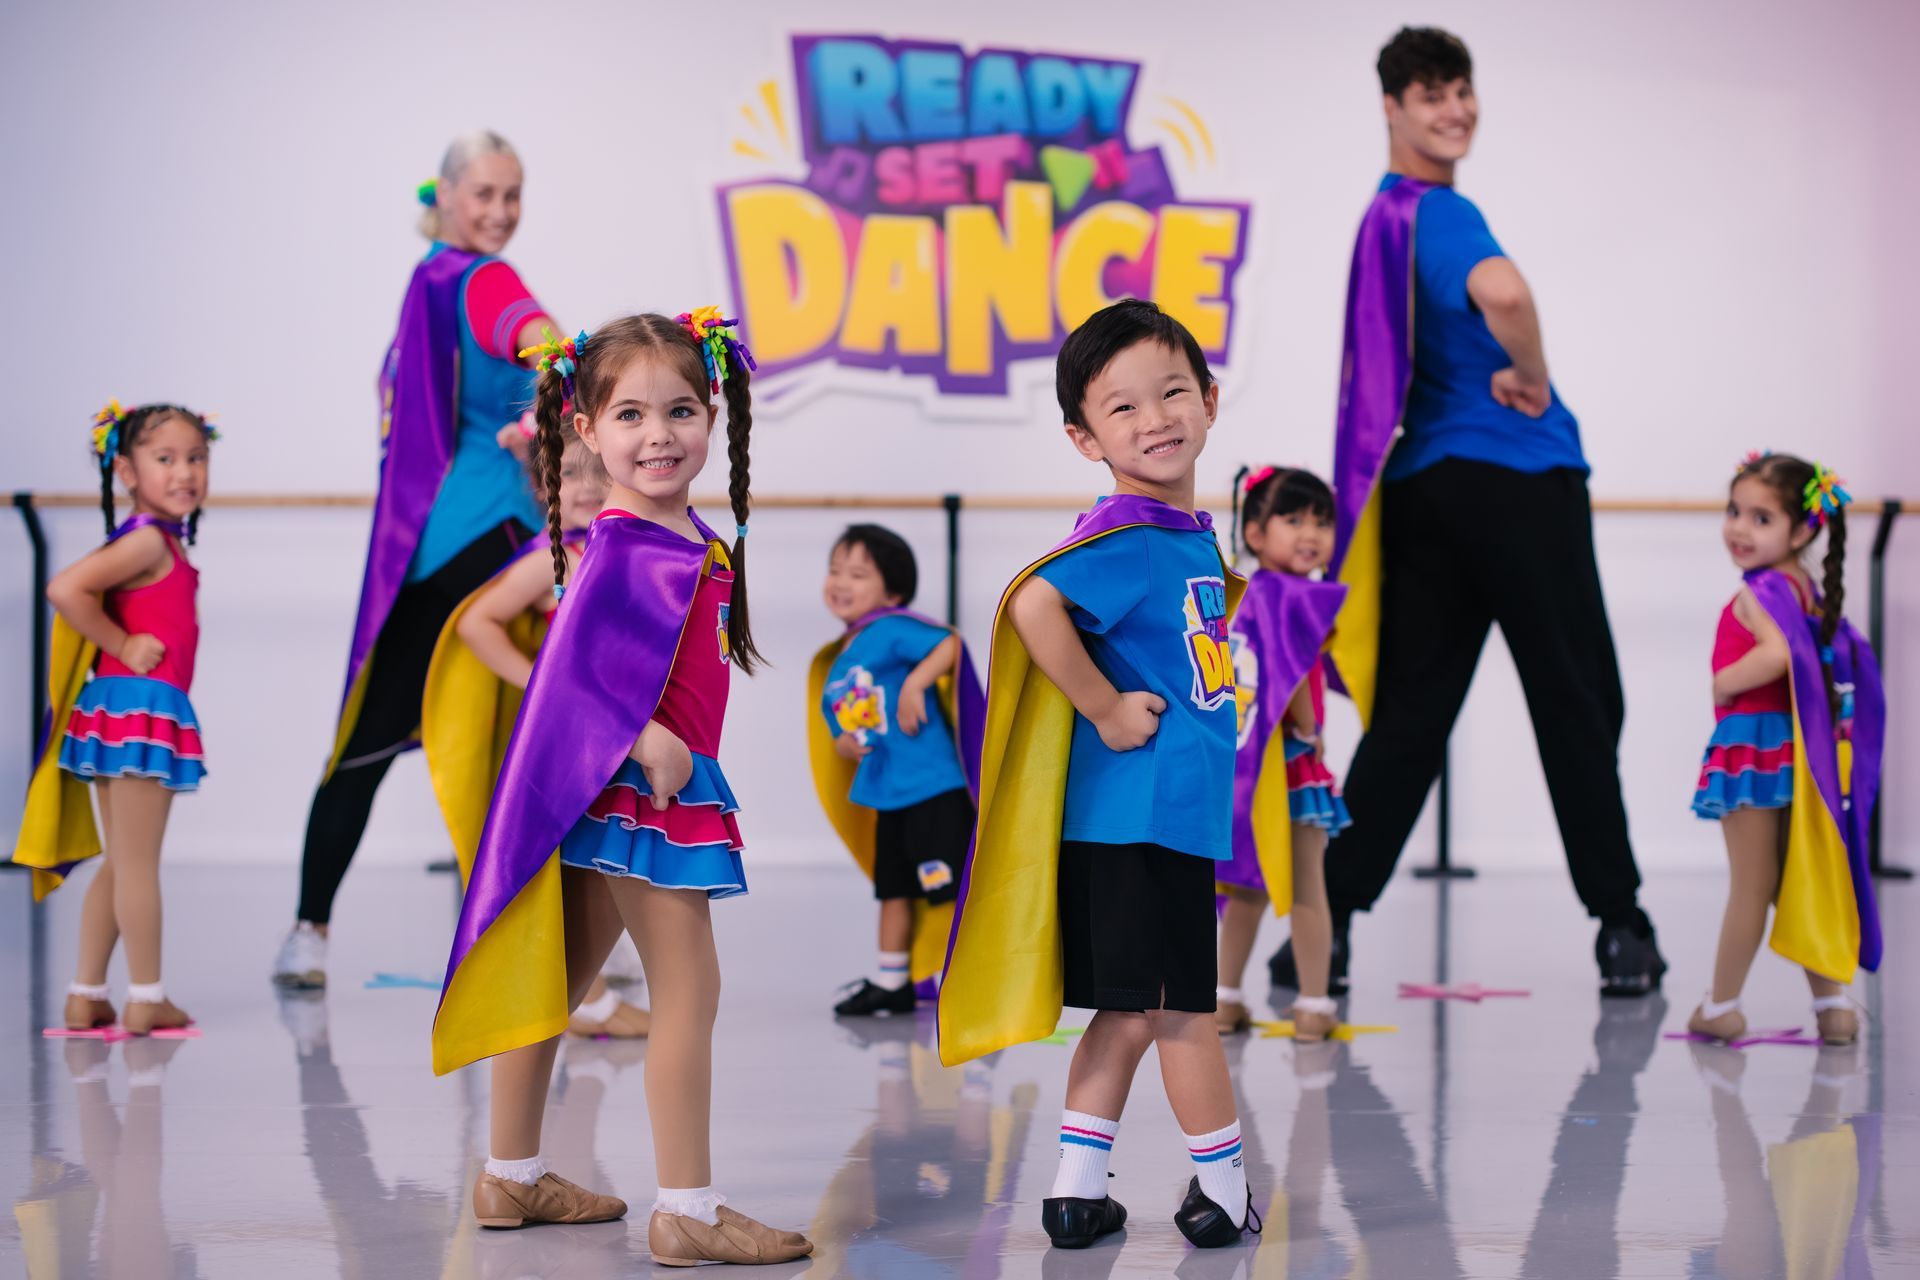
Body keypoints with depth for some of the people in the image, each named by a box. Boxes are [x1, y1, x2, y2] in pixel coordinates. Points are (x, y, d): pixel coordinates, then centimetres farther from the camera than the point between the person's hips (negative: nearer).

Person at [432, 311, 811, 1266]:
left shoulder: (687, 539, 11)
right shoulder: (623, 546, -17)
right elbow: (580, 661, -25)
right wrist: (648, 742, -27)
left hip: (621, 786, 10)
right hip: (634, 789, -10)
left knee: (554, 986, 16)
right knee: (688, 986, -7)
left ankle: (512, 1178, 29)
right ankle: (687, 1213, -3)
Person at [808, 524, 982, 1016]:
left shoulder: (891, 629, -10)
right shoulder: (837, 666, 14)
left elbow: (949, 644, -22)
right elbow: (841, 730, 16)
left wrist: (914, 684, -30)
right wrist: (842, 744, -6)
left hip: (933, 787, -9)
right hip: (886, 797, 9)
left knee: (948, 887, -7)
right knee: (893, 889, 19)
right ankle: (892, 981, 30)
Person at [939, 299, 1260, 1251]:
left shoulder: (1188, 531, 11)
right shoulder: (1129, 536, -17)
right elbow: (1033, 606, -30)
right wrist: (1106, 710, -22)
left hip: (1174, 813, 9)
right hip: (1142, 810, -9)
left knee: (1132, 1013, 14)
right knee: (1183, 1009, 4)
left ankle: (1076, 1190, 20)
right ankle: (1224, 1191, 16)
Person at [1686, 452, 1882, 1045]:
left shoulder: (1759, 592, -15)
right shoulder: (1809, 592, 12)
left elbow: (1777, 654, -31)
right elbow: (1845, 658, 18)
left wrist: (1724, 684, -18)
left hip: (1752, 743, -8)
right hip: (1796, 748, 8)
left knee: (1750, 886, 1)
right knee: (1797, 884, 15)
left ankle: (1721, 1007, 12)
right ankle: (1833, 1002, 17)